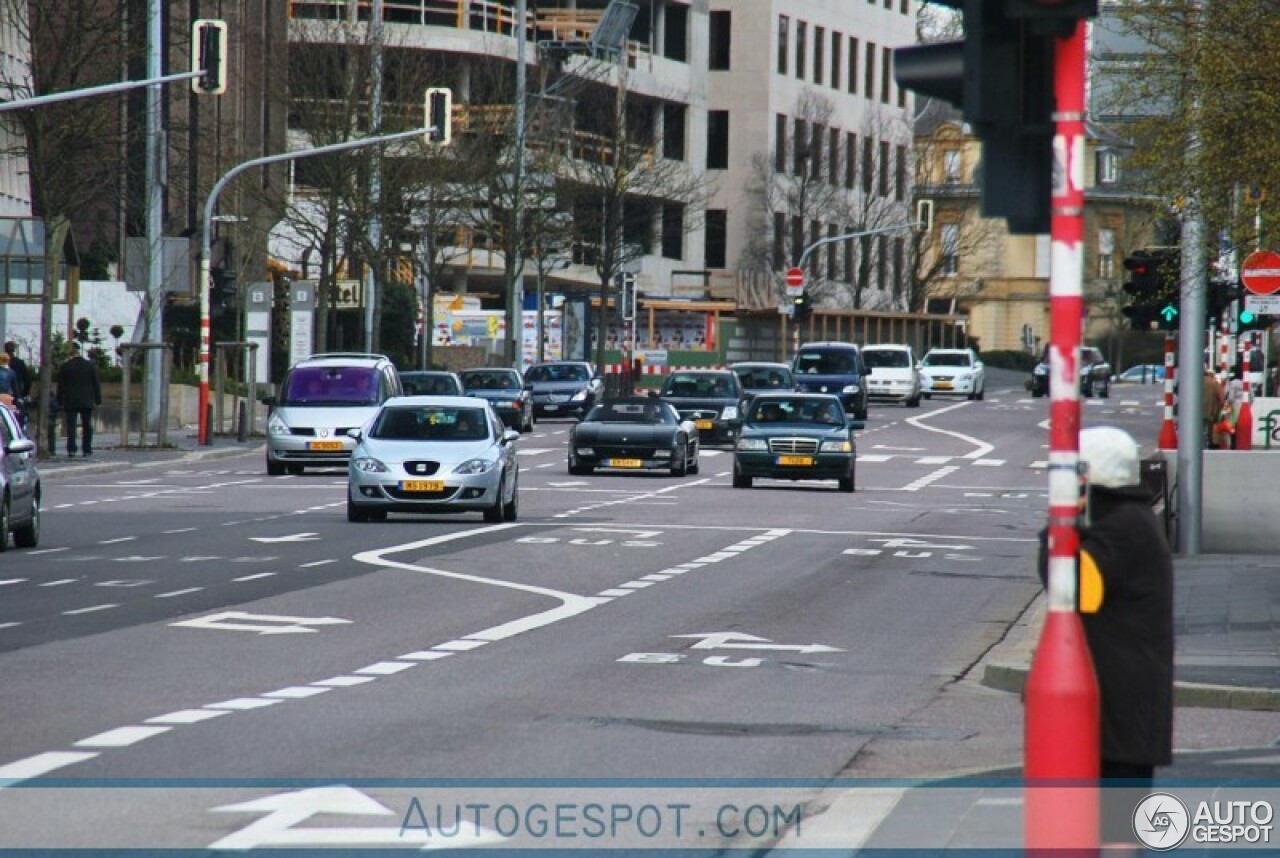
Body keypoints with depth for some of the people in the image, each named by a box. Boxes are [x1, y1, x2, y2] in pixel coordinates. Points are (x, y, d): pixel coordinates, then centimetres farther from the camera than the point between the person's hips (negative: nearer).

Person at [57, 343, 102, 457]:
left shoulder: (65, 367, -2)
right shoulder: (90, 365, 3)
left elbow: (61, 386, 0)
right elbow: (96, 384, 5)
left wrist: (60, 401, 7)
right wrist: (98, 400, 10)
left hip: (70, 402, -1)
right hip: (87, 402, 1)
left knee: (71, 426, -1)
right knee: (87, 426, 8)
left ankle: (71, 449, -12)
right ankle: (87, 450, 7)